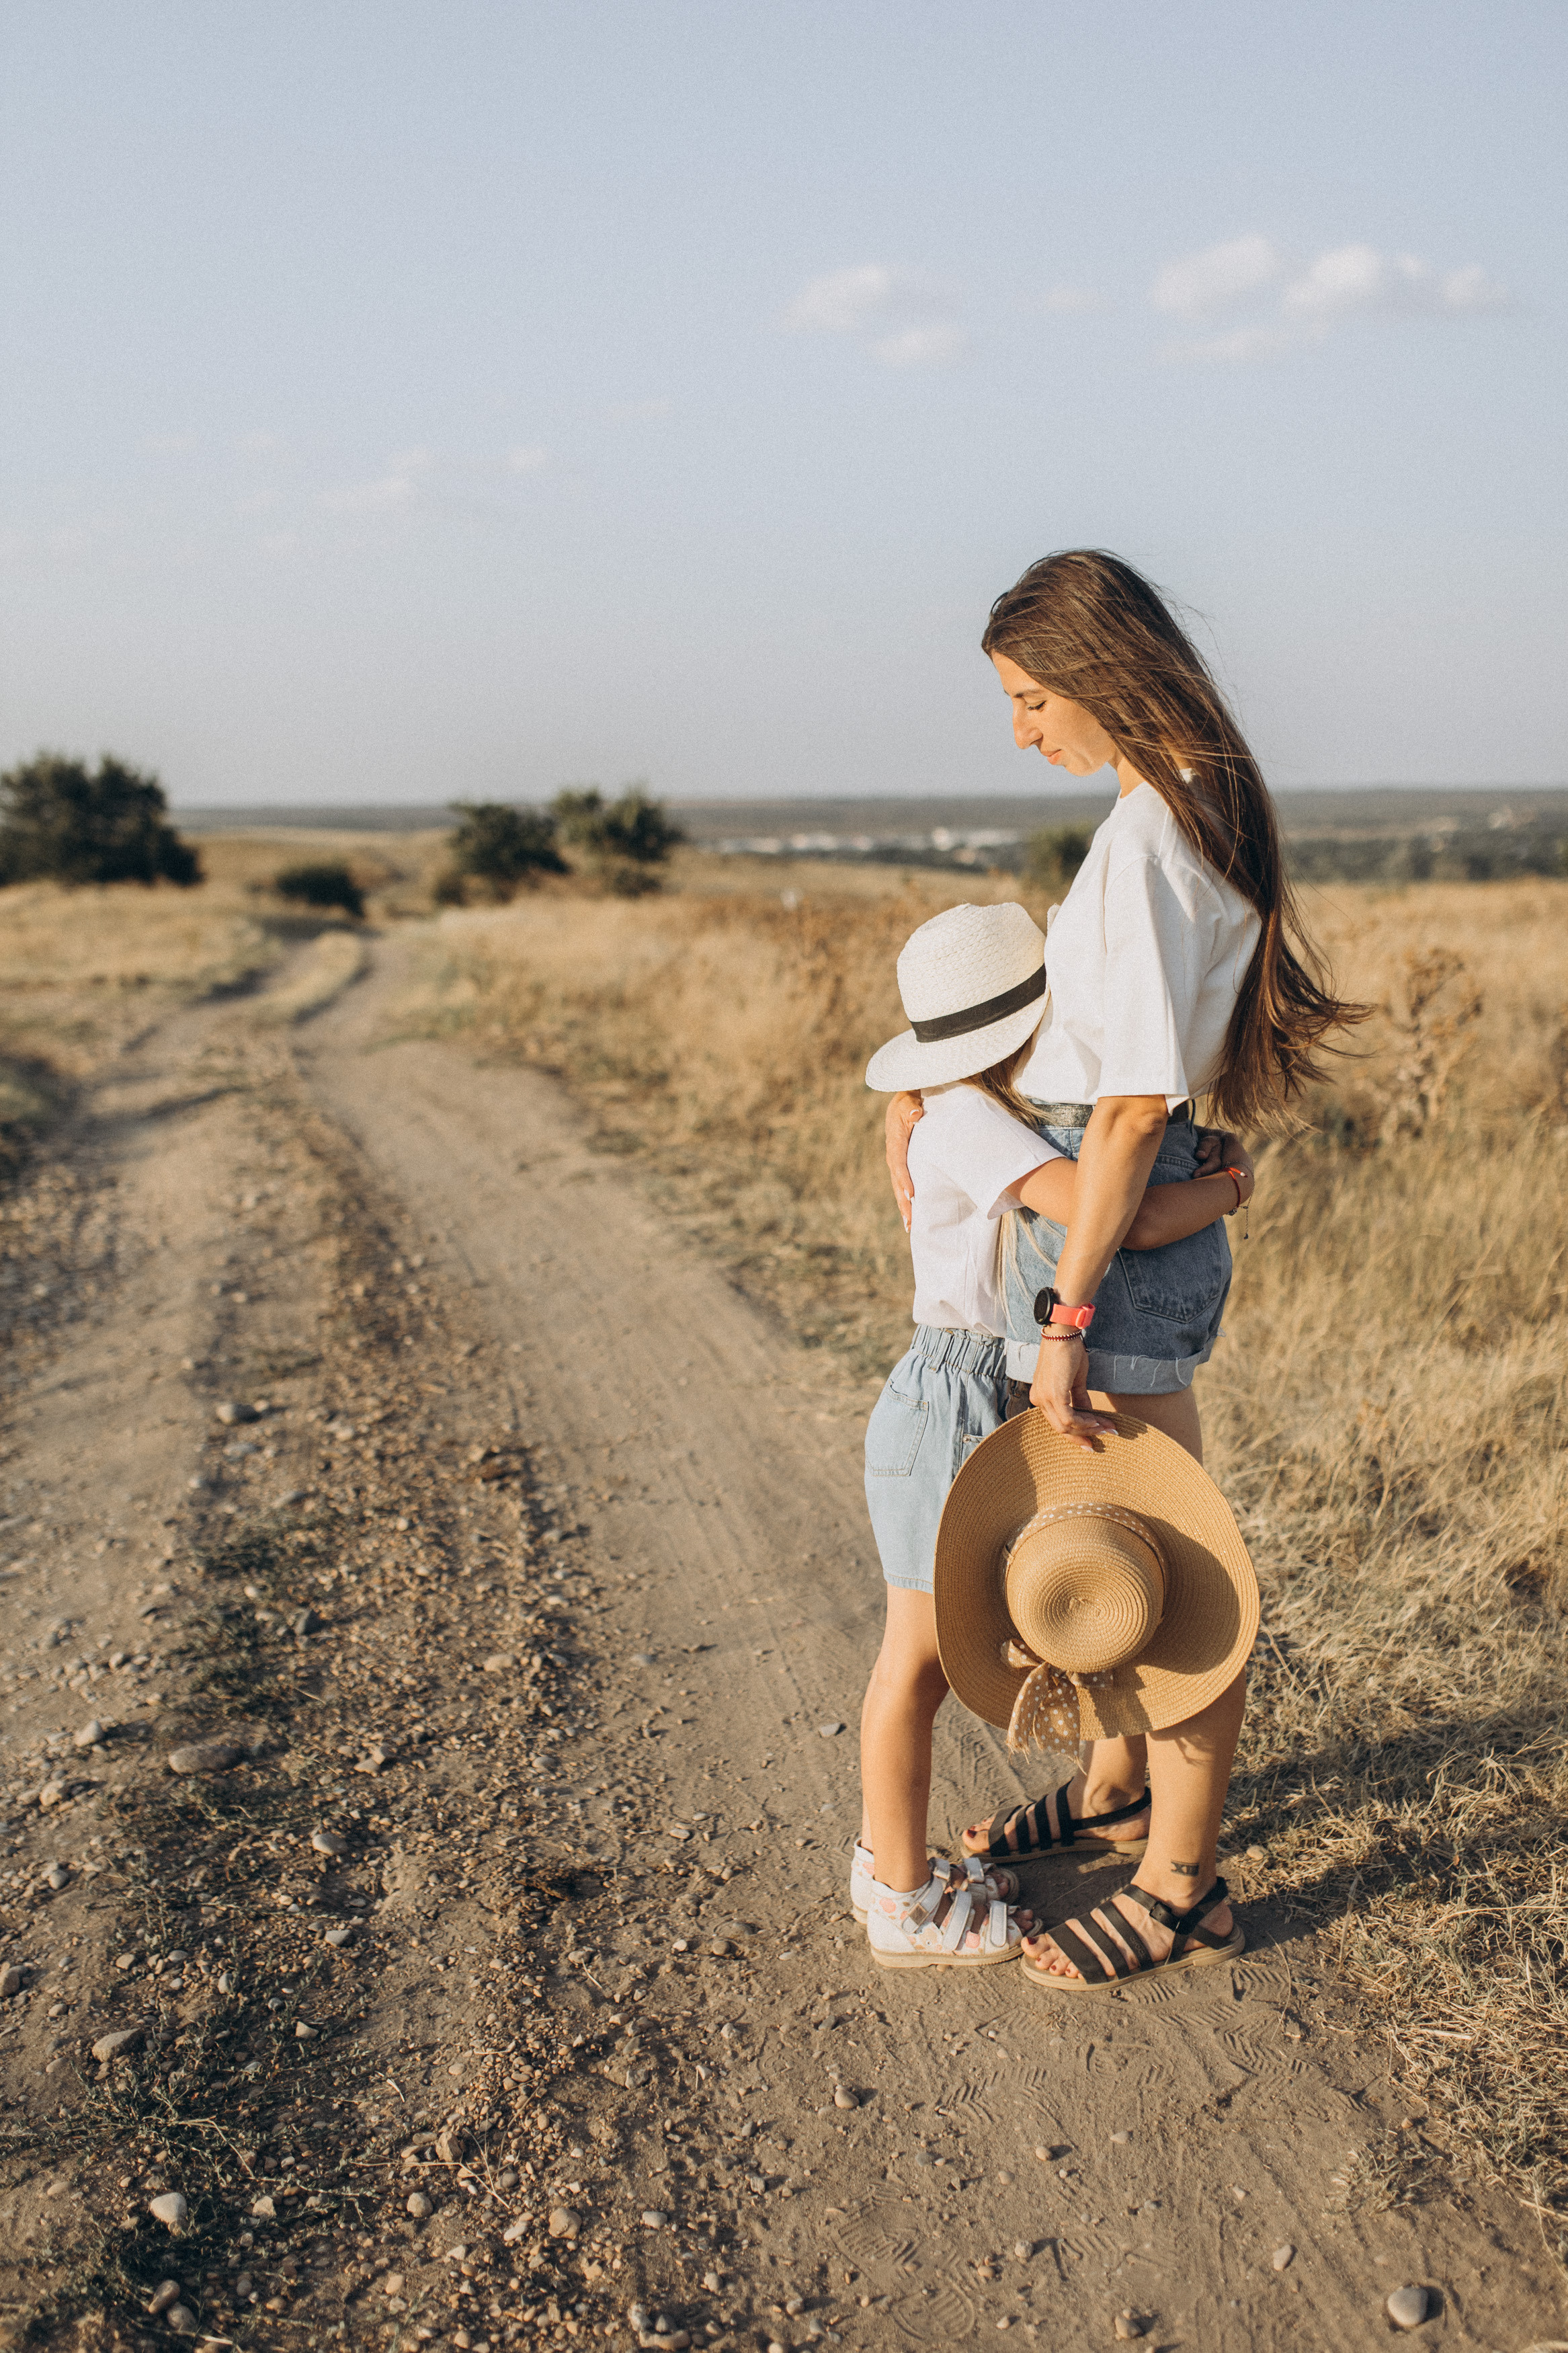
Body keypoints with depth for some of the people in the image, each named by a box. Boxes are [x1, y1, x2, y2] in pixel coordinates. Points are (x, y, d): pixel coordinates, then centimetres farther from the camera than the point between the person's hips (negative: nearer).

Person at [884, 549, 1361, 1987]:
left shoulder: (1147, 838, -20)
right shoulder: (1201, 805, 10)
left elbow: (1135, 1102, -23)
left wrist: (1066, 1319, -21)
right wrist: (932, 1086, 12)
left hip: (1117, 1229, -10)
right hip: (1122, 1208, 10)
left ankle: (1180, 1880, 20)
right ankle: (1117, 1789, 42)